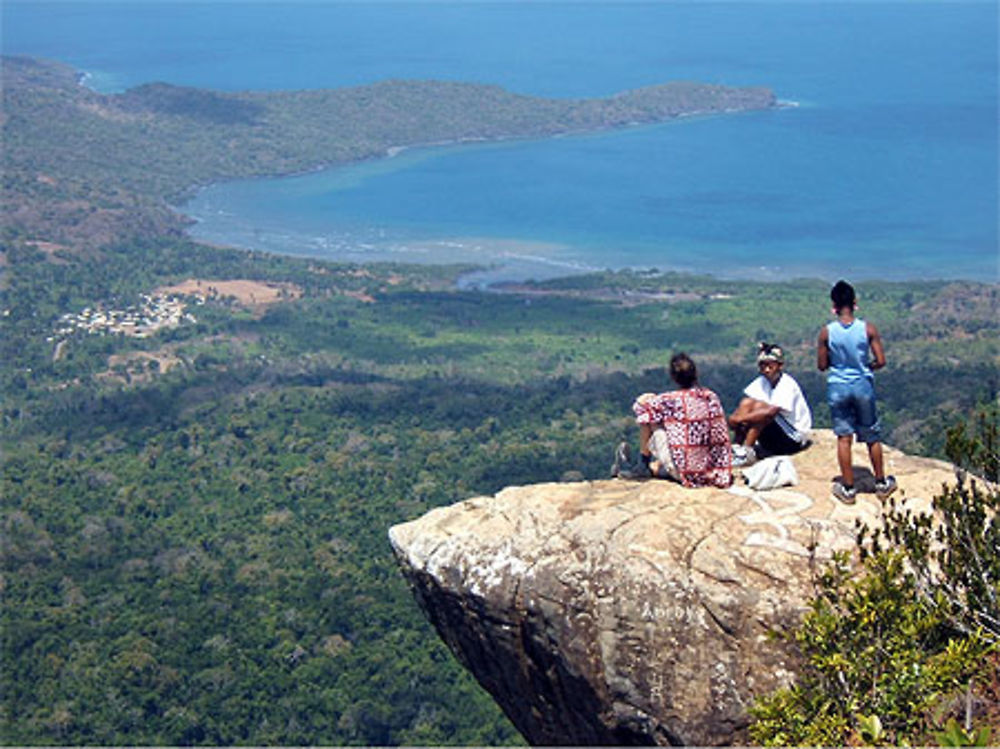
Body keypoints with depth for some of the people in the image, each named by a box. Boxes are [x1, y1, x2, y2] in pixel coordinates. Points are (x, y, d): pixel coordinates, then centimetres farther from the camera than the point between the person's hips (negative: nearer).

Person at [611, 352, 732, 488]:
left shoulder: (673, 400, -16)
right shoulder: (712, 397, 1)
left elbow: (640, 405, -7)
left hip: (686, 474, -5)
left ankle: (644, 463, 21)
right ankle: (653, 468, 41)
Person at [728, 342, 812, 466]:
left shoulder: (787, 384, -20)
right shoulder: (761, 382, 1)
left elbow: (771, 412, -33)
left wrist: (742, 418, -31)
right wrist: (735, 418, -29)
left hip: (795, 439, -7)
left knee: (760, 406, -26)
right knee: (746, 403, -10)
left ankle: (746, 452, -26)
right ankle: (736, 448, -18)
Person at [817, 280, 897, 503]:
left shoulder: (827, 332, -11)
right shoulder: (868, 329, -10)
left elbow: (822, 365, -4)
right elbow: (881, 361, -9)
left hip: (838, 388, 0)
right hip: (863, 386, 1)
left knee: (844, 438, 8)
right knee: (872, 437, 15)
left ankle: (848, 488, 11)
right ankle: (881, 483, 27)